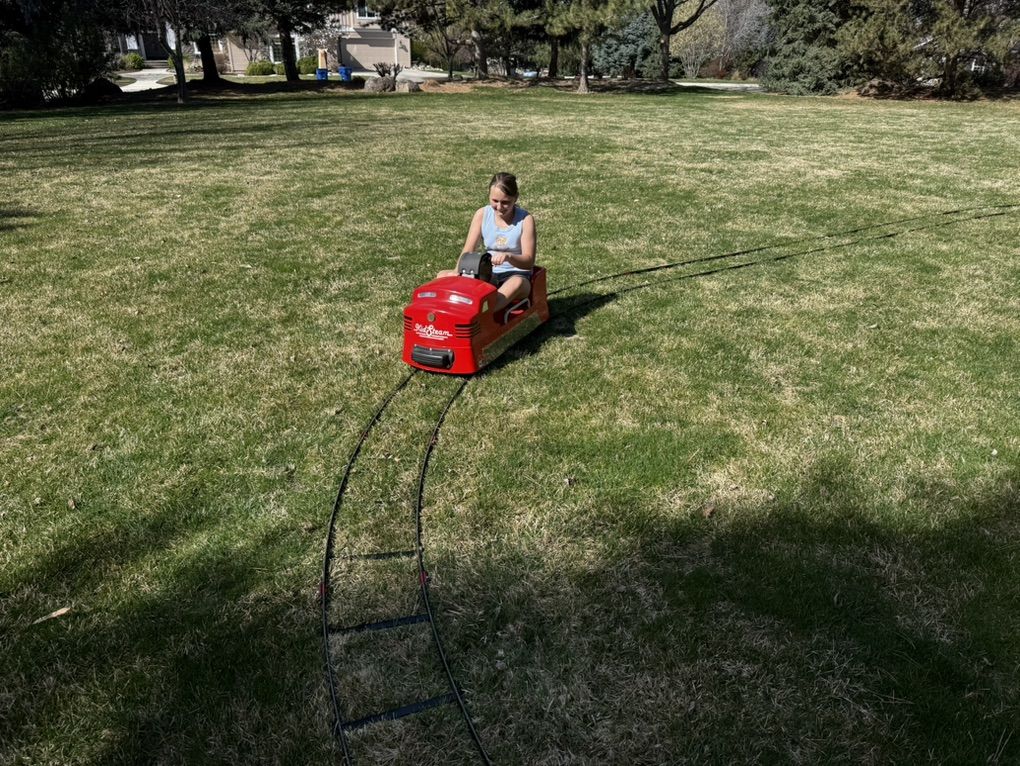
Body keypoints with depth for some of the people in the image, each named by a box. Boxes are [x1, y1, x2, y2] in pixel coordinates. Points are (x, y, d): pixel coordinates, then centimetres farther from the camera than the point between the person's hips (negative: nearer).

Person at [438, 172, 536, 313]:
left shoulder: (525, 219, -9)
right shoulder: (482, 214, -1)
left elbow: (529, 261, -14)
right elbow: (468, 250, -3)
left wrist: (508, 256, -36)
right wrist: (457, 272, -25)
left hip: (516, 276, -4)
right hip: (488, 274, 4)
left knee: (517, 283, -42)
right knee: (443, 276, -16)